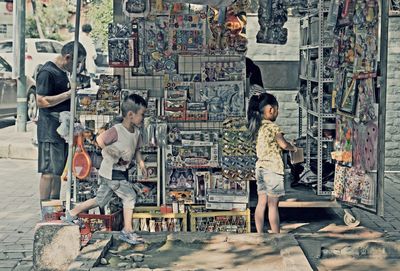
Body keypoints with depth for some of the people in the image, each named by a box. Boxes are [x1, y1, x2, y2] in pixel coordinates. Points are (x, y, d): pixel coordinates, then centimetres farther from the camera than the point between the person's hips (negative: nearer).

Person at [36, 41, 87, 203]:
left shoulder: (63, 72, 17)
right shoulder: (47, 72, -13)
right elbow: (41, 101, -20)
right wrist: (68, 94, -21)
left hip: (62, 128, 10)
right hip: (50, 130, -10)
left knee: (59, 170, 14)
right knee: (49, 171, -8)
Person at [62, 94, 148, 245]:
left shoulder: (136, 132, 6)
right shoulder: (116, 131, -20)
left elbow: (136, 150, 19)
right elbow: (100, 141, -23)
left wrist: (141, 162, 5)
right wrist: (116, 154, -23)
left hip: (121, 172, 9)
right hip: (112, 171, -9)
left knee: (100, 200, 14)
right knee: (129, 196, -9)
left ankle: (71, 215, 25)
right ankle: (127, 231, -1)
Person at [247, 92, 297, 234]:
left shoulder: (257, 126, 8)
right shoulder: (273, 127, -15)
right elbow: (284, 144, -10)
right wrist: (294, 148, 8)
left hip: (260, 166, 7)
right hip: (273, 167, -7)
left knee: (261, 203, 10)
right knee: (273, 204, -1)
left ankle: (260, 234, 13)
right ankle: (276, 235, 5)